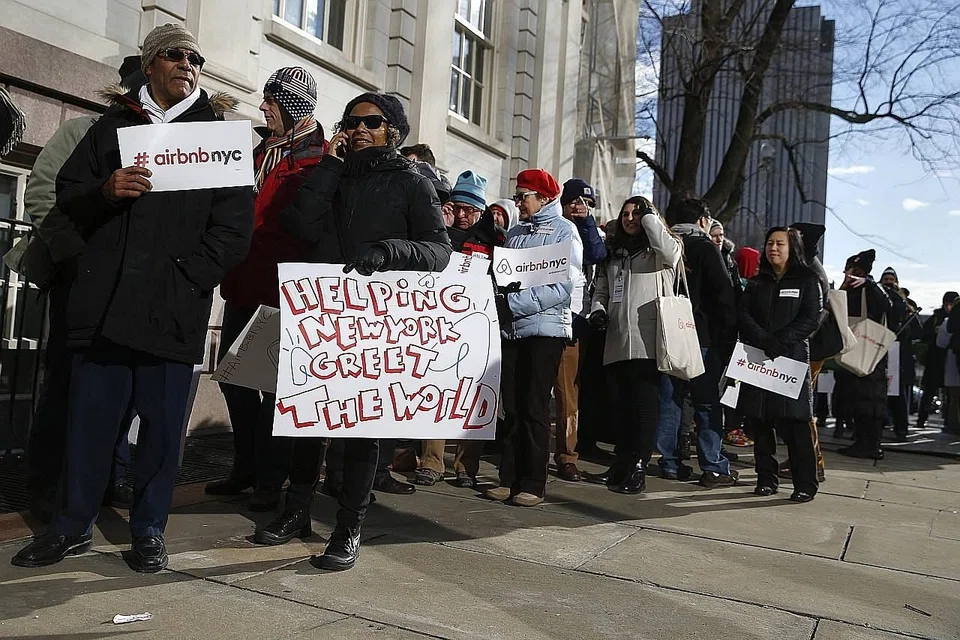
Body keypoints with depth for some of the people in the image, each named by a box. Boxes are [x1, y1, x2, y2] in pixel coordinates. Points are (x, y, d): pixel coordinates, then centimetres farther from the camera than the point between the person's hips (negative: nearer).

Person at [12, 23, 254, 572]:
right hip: (105, 299, 3)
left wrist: (189, 277, -11)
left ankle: (150, 529, 19)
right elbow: (68, 193, 14)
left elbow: (234, 225, 0)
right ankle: (74, 526, 23)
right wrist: (106, 190, -9)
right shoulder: (115, 124, 17)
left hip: (176, 306, -2)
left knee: (163, 421, 4)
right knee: (90, 415, 7)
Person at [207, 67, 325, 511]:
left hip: (283, 289, -8)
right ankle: (245, 468, 28)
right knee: (233, 374, 13)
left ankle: (269, 480, 14)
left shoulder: (318, 158, -7)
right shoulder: (260, 149, 16)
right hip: (243, 283, 8)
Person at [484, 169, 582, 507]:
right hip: (511, 328, 5)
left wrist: (514, 303, -18)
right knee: (511, 406, 5)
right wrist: (500, 300, -3)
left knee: (535, 407, -4)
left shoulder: (564, 231, -2)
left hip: (545, 328, -5)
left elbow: (562, 287, -13)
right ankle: (510, 478, 13)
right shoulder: (516, 232, 16)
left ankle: (533, 484, 4)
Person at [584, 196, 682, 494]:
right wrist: (598, 309, 5)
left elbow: (670, 250, -19)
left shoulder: (659, 251, 5)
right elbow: (601, 288, 26)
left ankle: (638, 468, 0)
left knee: (645, 405, -5)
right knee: (621, 406, 11)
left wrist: (649, 215, -6)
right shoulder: (613, 251, 22)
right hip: (617, 342, 6)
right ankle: (621, 464, 19)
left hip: (649, 343, -6)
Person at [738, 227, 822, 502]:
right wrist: (763, 340, -12)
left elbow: (811, 319, -4)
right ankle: (766, 479, 10)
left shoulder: (808, 280, 7)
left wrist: (780, 341, -16)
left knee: (794, 423, -8)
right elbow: (744, 315, 5)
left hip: (792, 358, -4)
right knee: (759, 421, 2)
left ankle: (805, 484, -2)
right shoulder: (756, 282, 18)